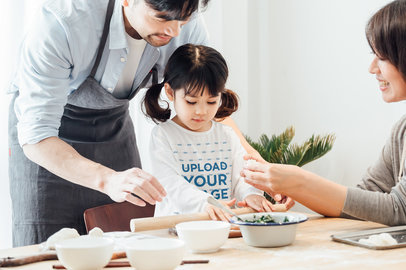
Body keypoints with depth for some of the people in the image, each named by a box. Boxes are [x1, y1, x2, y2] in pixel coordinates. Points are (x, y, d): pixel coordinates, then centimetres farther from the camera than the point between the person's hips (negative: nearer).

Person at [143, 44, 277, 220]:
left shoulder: (227, 135, 13)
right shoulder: (163, 135, 0)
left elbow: (241, 176, 7)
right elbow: (171, 184, -13)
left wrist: (251, 194, -18)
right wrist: (206, 203, -29)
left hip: (225, 222, 4)